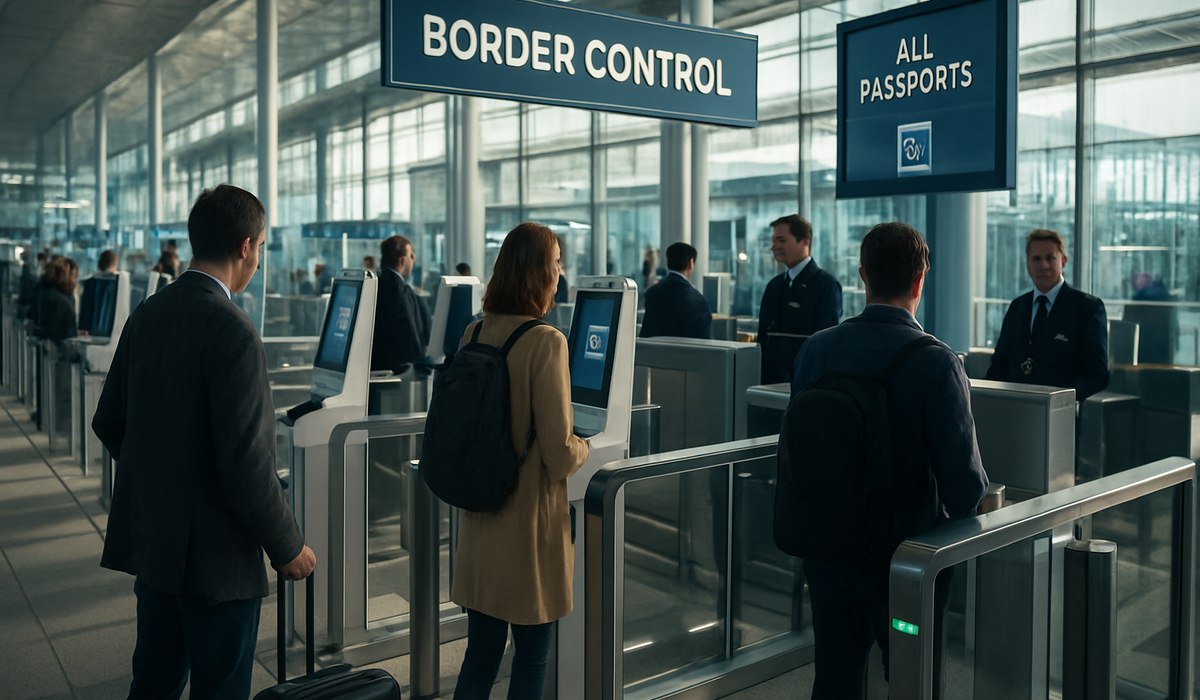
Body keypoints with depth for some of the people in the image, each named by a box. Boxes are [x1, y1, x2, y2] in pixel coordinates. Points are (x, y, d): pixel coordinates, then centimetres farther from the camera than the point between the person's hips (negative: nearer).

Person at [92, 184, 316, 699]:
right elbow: (246, 460, -23)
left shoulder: (146, 315, 3)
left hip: (150, 539, 8)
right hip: (215, 551, -8)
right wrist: (288, 547, -11)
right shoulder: (232, 332, -22)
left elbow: (108, 422, 12)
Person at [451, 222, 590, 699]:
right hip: (528, 522, -6)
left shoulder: (474, 333, 1)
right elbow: (559, 454, -19)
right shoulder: (545, 342, -18)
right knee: (531, 658, 11)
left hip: (478, 518, 6)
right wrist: (583, 448, 3)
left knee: (480, 653, 17)